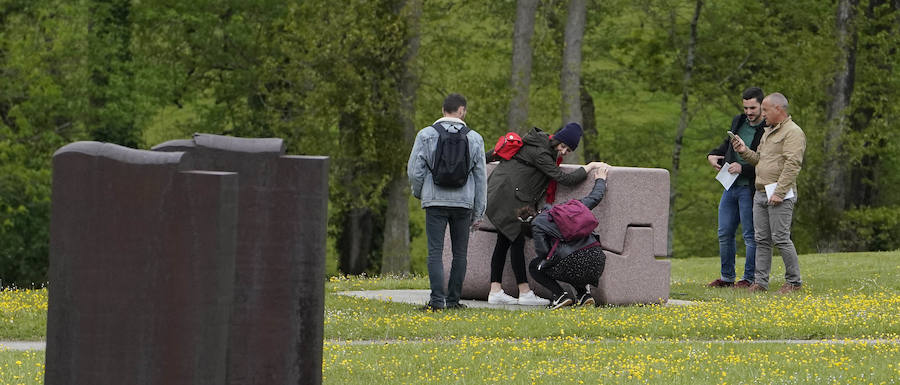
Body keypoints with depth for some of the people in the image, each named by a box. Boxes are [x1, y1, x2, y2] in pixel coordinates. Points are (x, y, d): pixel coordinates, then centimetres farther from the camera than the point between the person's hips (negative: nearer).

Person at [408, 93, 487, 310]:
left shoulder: (426, 135, -1)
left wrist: (418, 193, 18)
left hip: (435, 201, -1)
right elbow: (481, 178, 7)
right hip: (463, 202, 1)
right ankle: (453, 299, 13)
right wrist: (478, 212, 13)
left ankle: (437, 299, -13)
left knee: (435, 251, -4)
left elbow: (415, 170, -2)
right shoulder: (474, 139, 4)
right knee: (459, 252, 10)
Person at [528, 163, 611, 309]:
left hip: (575, 265, -6)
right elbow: (595, 197, 28)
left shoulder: (537, 223, 3)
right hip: (598, 261, 6)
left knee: (534, 266, 21)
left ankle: (561, 295, 2)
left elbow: (543, 252, 1)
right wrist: (600, 179, 47)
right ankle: (584, 292, 18)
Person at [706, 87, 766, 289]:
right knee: (724, 234, 11)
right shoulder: (738, 122, 10)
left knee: (750, 236, -1)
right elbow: (728, 143, 27)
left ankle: (749, 278, 8)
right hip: (730, 187, 8)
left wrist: (743, 169, -22)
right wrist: (713, 155, 8)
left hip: (749, 189, -8)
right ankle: (726, 277, 21)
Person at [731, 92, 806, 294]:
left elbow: (792, 164, -17)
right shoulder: (768, 132, 21)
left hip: (780, 196, -9)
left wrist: (779, 192, -22)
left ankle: (794, 281, -1)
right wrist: (744, 151, 8)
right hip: (760, 193, 9)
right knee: (762, 239, 6)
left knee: (781, 238, -9)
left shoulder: (793, 132, -9)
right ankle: (760, 282, 7)